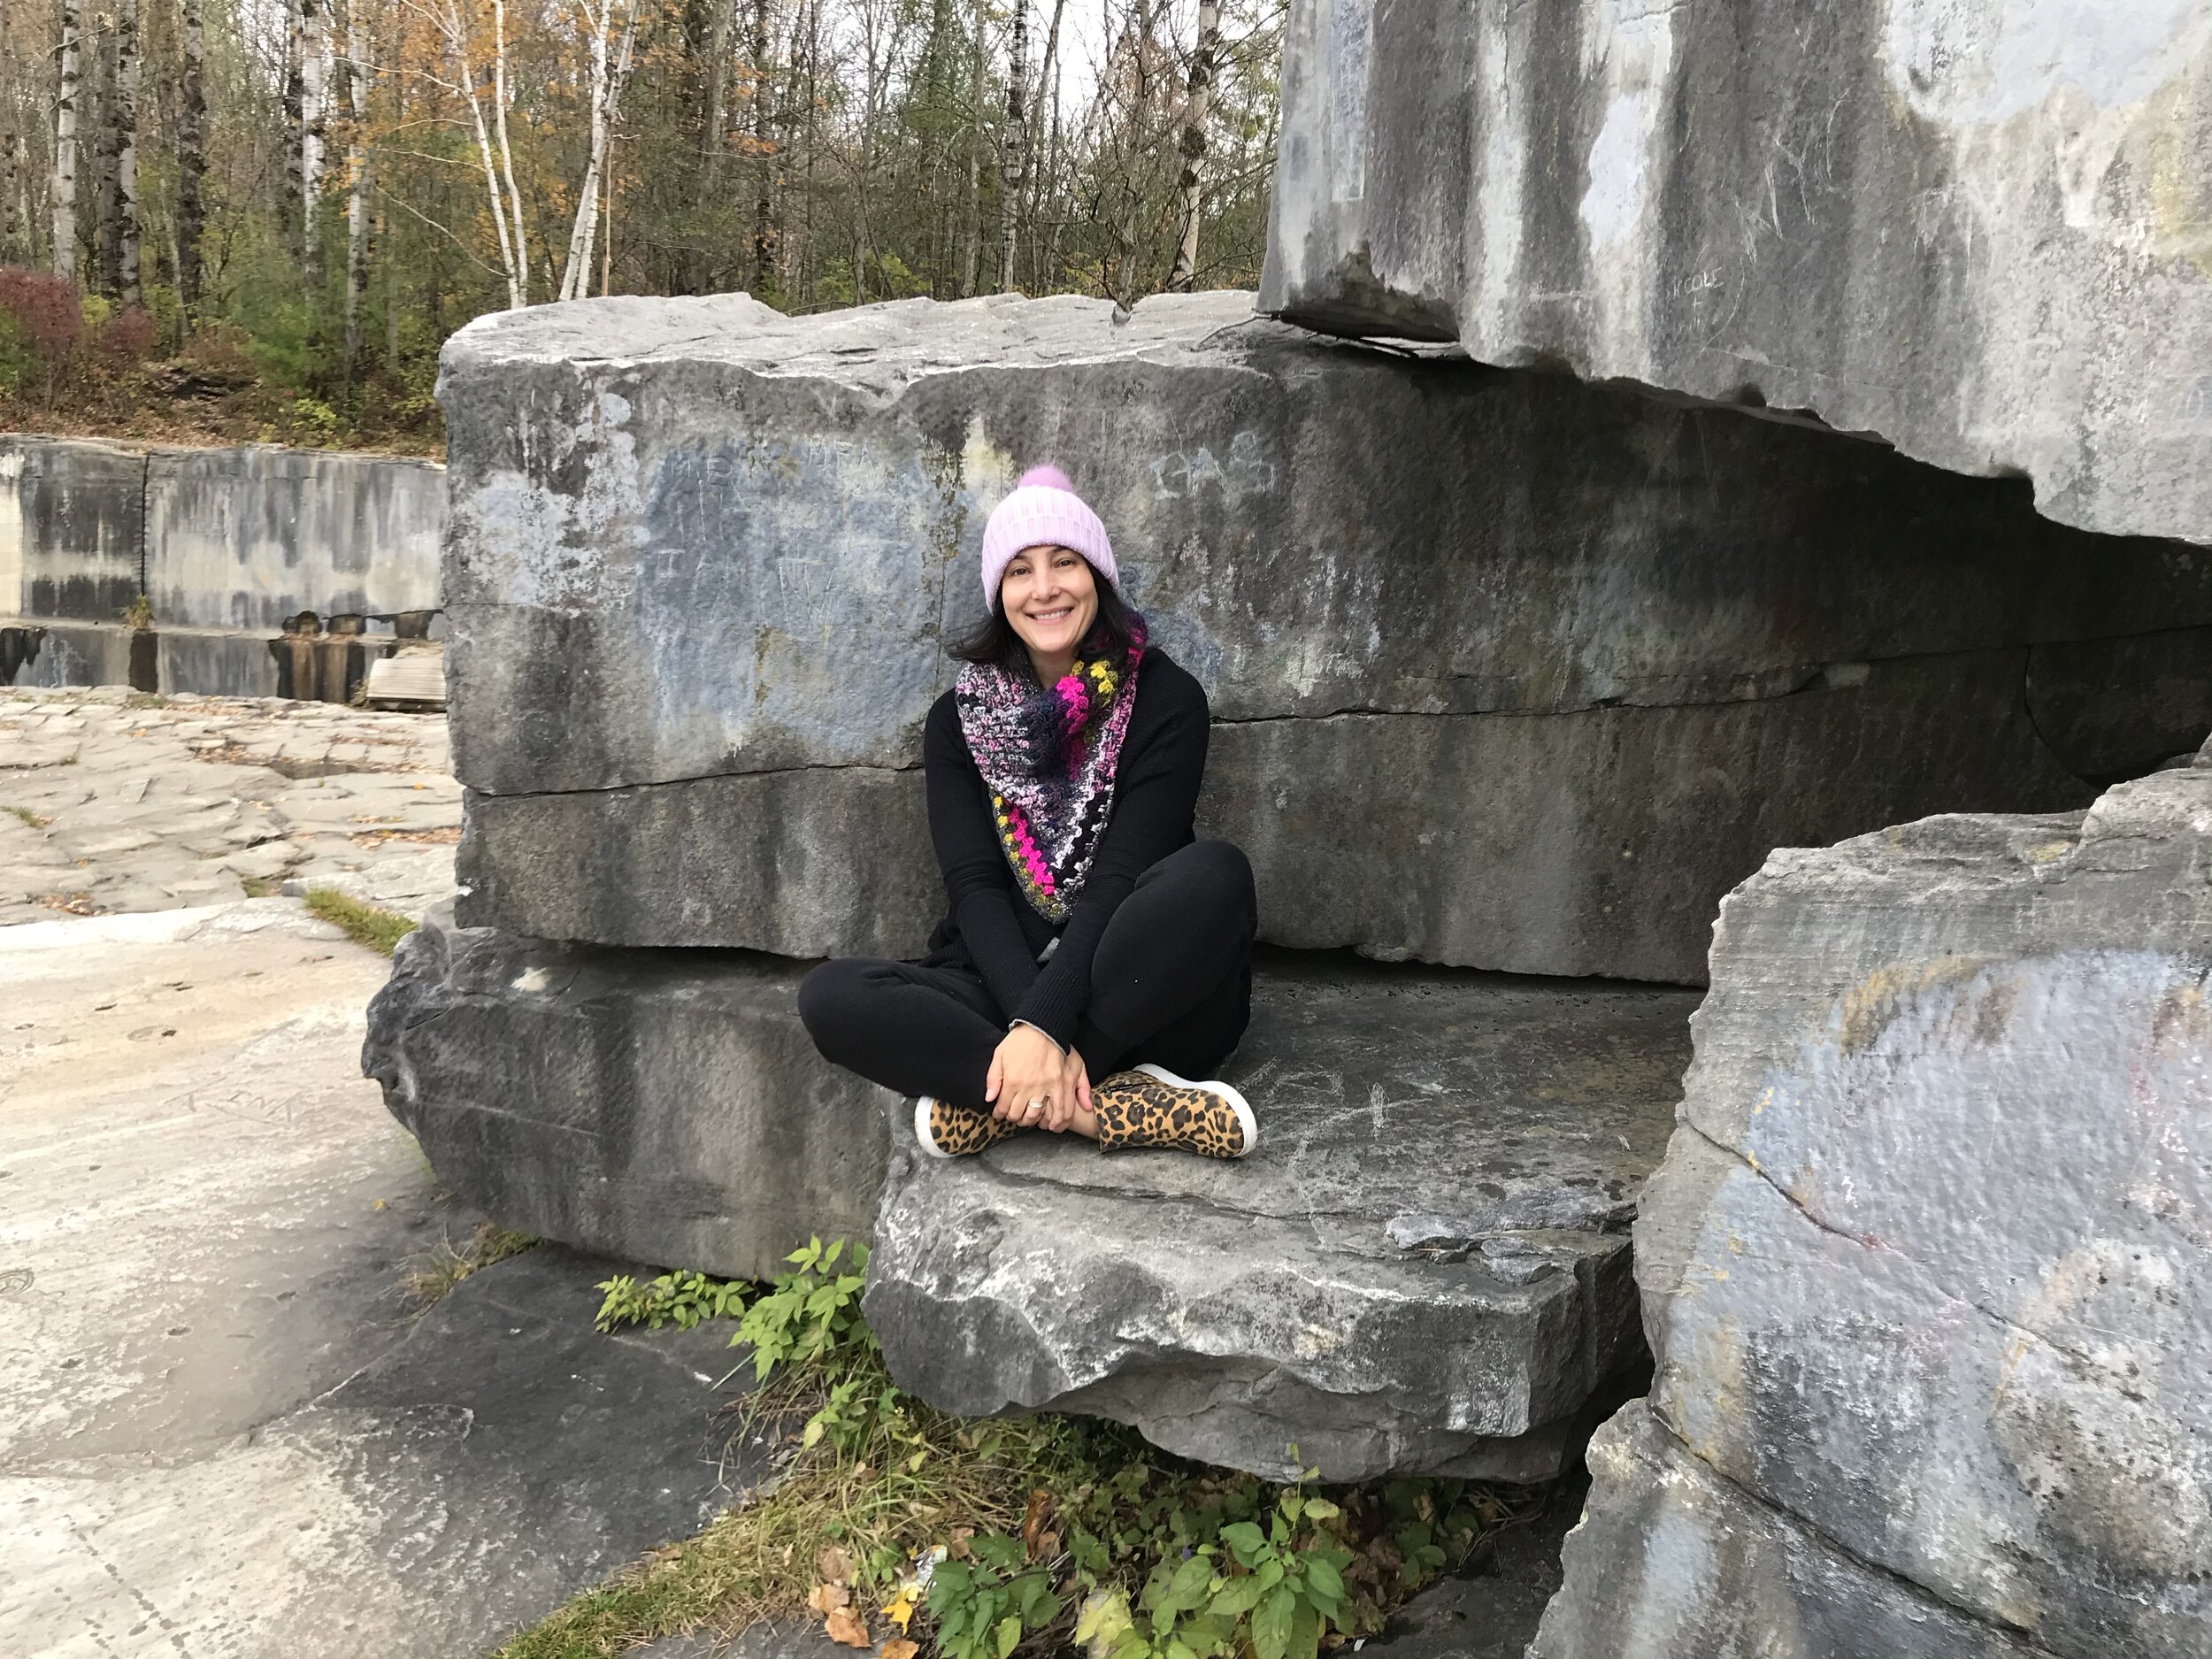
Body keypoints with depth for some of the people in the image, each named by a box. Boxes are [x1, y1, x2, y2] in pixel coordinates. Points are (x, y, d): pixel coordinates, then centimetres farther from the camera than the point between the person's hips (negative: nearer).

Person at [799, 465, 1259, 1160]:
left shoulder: (1165, 699, -4)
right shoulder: (958, 719, 5)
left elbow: (1120, 878, -14)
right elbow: (975, 887, -6)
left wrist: (1045, 1025, -26)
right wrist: (1029, 1023, -23)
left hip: (1135, 995, -2)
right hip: (1008, 983, 2)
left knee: (1213, 872, -32)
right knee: (830, 995, -23)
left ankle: (994, 1106, -27)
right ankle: (1129, 1108, -30)